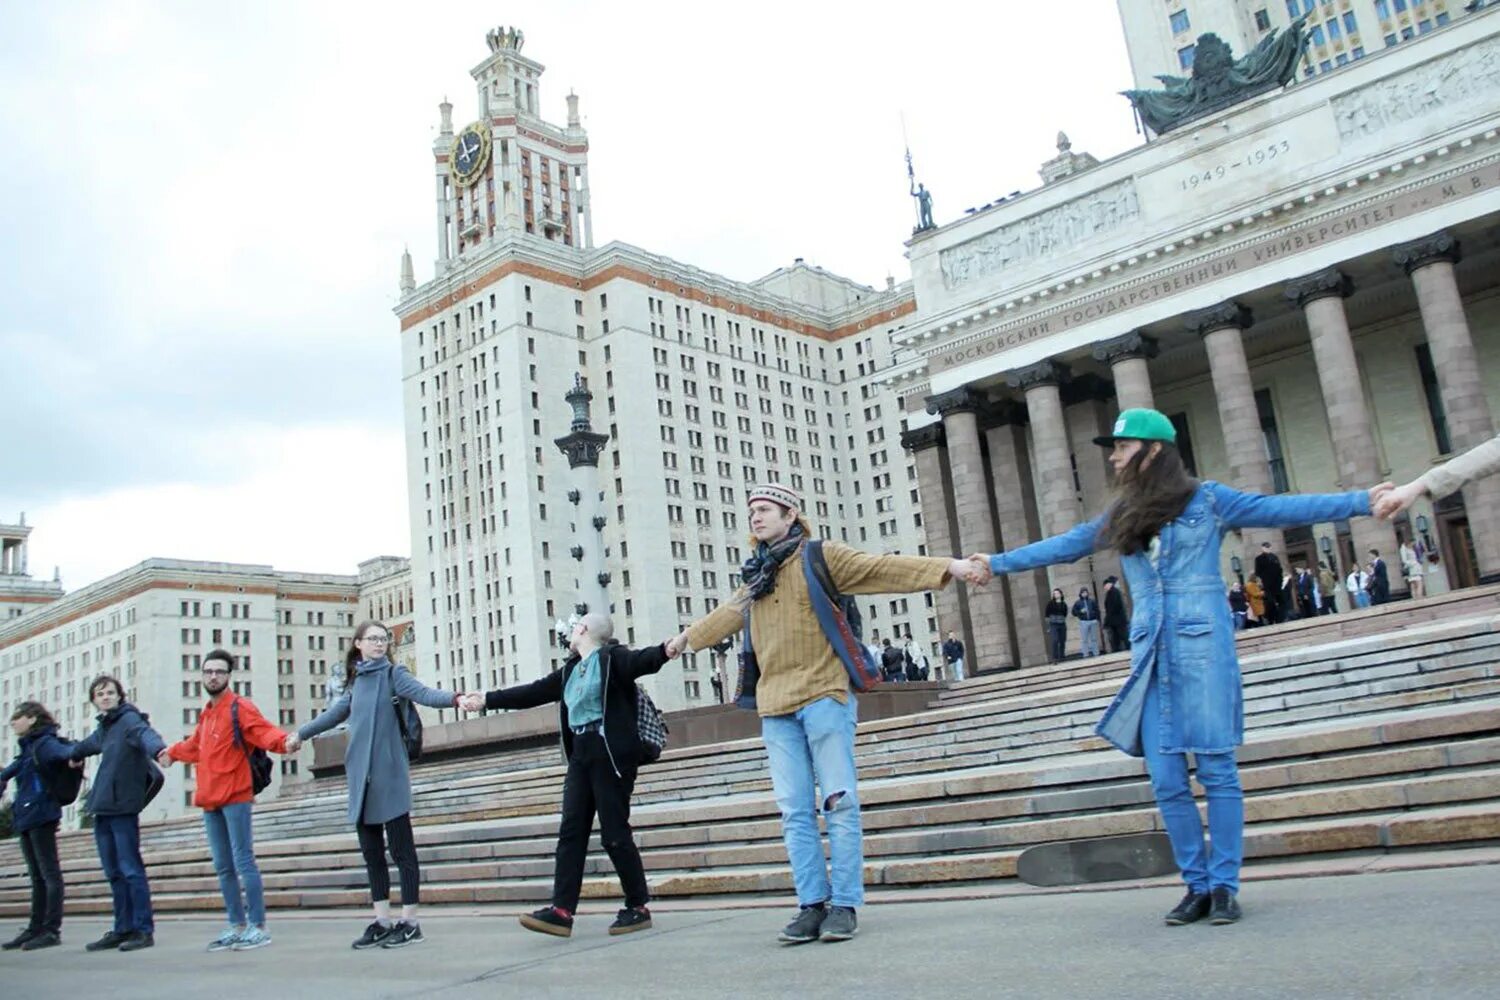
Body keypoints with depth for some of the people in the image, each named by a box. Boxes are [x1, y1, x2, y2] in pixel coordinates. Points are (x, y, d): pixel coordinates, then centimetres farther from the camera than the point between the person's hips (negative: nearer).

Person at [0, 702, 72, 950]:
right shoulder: (27, 748, 17)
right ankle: (35, 928, 19)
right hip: (26, 817, 9)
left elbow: (65, 752, -30)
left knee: (49, 873, -5)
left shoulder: (45, 743, -10)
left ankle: (52, 930, -3)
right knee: (37, 876, 13)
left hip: (41, 815, -9)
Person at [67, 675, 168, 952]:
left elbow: (144, 732, -32)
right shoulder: (104, 727, 17)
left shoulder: (129, 719, -9)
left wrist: (158, 748, -54)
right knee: (114, 874, 12)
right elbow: (89, 744, 41)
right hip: (102, 808, 8)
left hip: (122, 807, -8)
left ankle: (144, 930, -3)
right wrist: (74, 754, 62)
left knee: (131, 870, -7)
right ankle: (123, 929, 18)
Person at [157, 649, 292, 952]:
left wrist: (283, 741, -44)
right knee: (223, 867, 13)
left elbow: (262, 731, -23)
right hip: (210, 801, 8)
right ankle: (236, 926, 22)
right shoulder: (206, 714, 19)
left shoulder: (240, 707, -6)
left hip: (234, 798, -8)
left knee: (243, 862, -8)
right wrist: (173, 752, 56)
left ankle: (258, 927, -3)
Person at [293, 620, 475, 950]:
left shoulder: (392, 674, -3)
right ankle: (382, 921, 20)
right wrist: (301, 734, 45)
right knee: (370, 850, 10)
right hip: (361, 777, 6)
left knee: (401, 848, -1)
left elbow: (422, 693, -20)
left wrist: (453, 698, -41)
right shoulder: (356, 680, 13)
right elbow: (337, 712, 30)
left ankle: (409, 922, 5)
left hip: (388, 775, -6)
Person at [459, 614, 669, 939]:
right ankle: (562, 911, 3)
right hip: (581, 755, 8)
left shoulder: (612, 657, -5)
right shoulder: (570, 671, 18)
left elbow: (643, 660, -24)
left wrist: (667, 649, -47)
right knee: (571, 831, 3)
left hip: (612, 753, -8)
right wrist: (487, 699, 30)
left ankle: (639, 908, 6)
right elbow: (532, 692, 26)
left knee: (615, 833, -5)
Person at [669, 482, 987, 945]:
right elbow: (728, 612, 39)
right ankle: (812, 904, 9)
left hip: (822, 697, -6)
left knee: (839, 802, -4)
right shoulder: (757, 575, 21)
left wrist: (949, 566, -17)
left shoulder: (819, 557, 2)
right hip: (774, 706, 6)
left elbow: (882, 567, -6)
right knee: (795, 811, 4)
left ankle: (844, 904, 3)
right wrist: (687, 637, 54)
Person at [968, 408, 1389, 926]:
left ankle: (1225, 885, 7)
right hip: (1152, 654, 4)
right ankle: (1197, 884, 12)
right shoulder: (1119, 518, 16)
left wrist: (1363, 500, -7)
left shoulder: (1206, 500, 3)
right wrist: (996, 563, 23)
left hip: (1203, 647, -4)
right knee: (1166, 780, 2)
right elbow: (1062, 546, 22)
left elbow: (1281, 509, 0)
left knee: (1216, 769, -2)